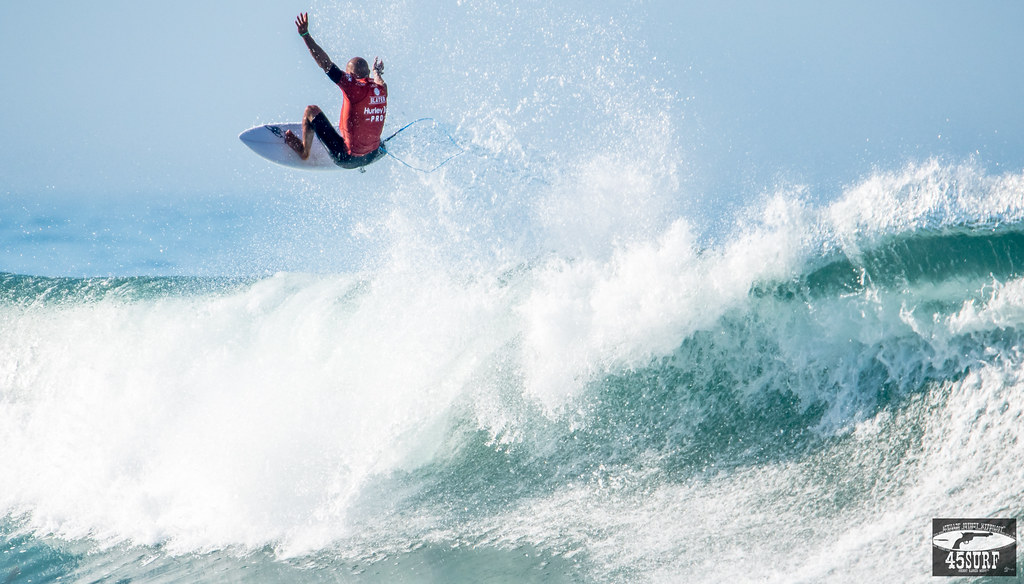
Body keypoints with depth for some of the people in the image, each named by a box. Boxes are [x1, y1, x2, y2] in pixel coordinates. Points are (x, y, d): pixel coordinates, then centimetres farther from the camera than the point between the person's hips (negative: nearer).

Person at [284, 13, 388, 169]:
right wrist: (377, 72, 48)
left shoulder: (354, 87, -21)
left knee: (311, 111, 5)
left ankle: (303, 150, 23)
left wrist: (305, 35, -19)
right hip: (371, 157, 6)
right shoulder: (381, 89, -3)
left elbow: (325, 63, -23)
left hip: (346, 158, -6)